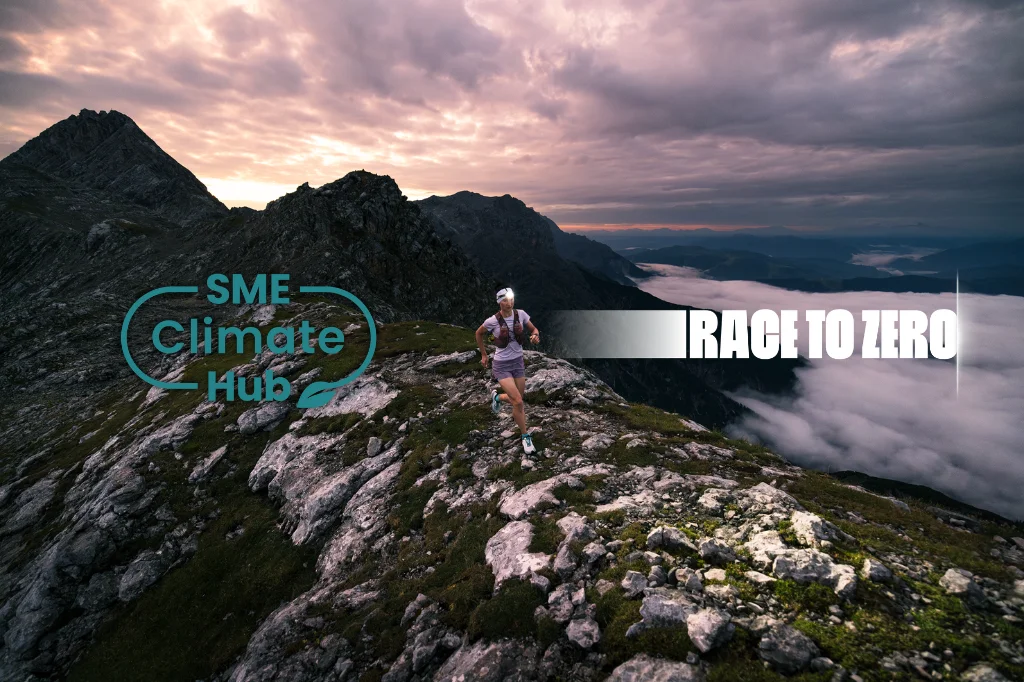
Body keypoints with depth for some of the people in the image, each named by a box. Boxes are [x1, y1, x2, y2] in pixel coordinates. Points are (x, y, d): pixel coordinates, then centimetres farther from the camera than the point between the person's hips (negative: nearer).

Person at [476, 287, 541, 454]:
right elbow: (479, 334, 3)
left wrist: (535, 336, -19)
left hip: (518, 362, 4)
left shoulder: (520, 314, -8)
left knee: (517, 399, 14)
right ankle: (525, 436, 7)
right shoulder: (492, 321, -16)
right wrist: (484, 355, 9)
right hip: (502, 365, -4)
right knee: (518, 402, -13)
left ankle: (497, 397, 47)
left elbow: (534, 329, 5)